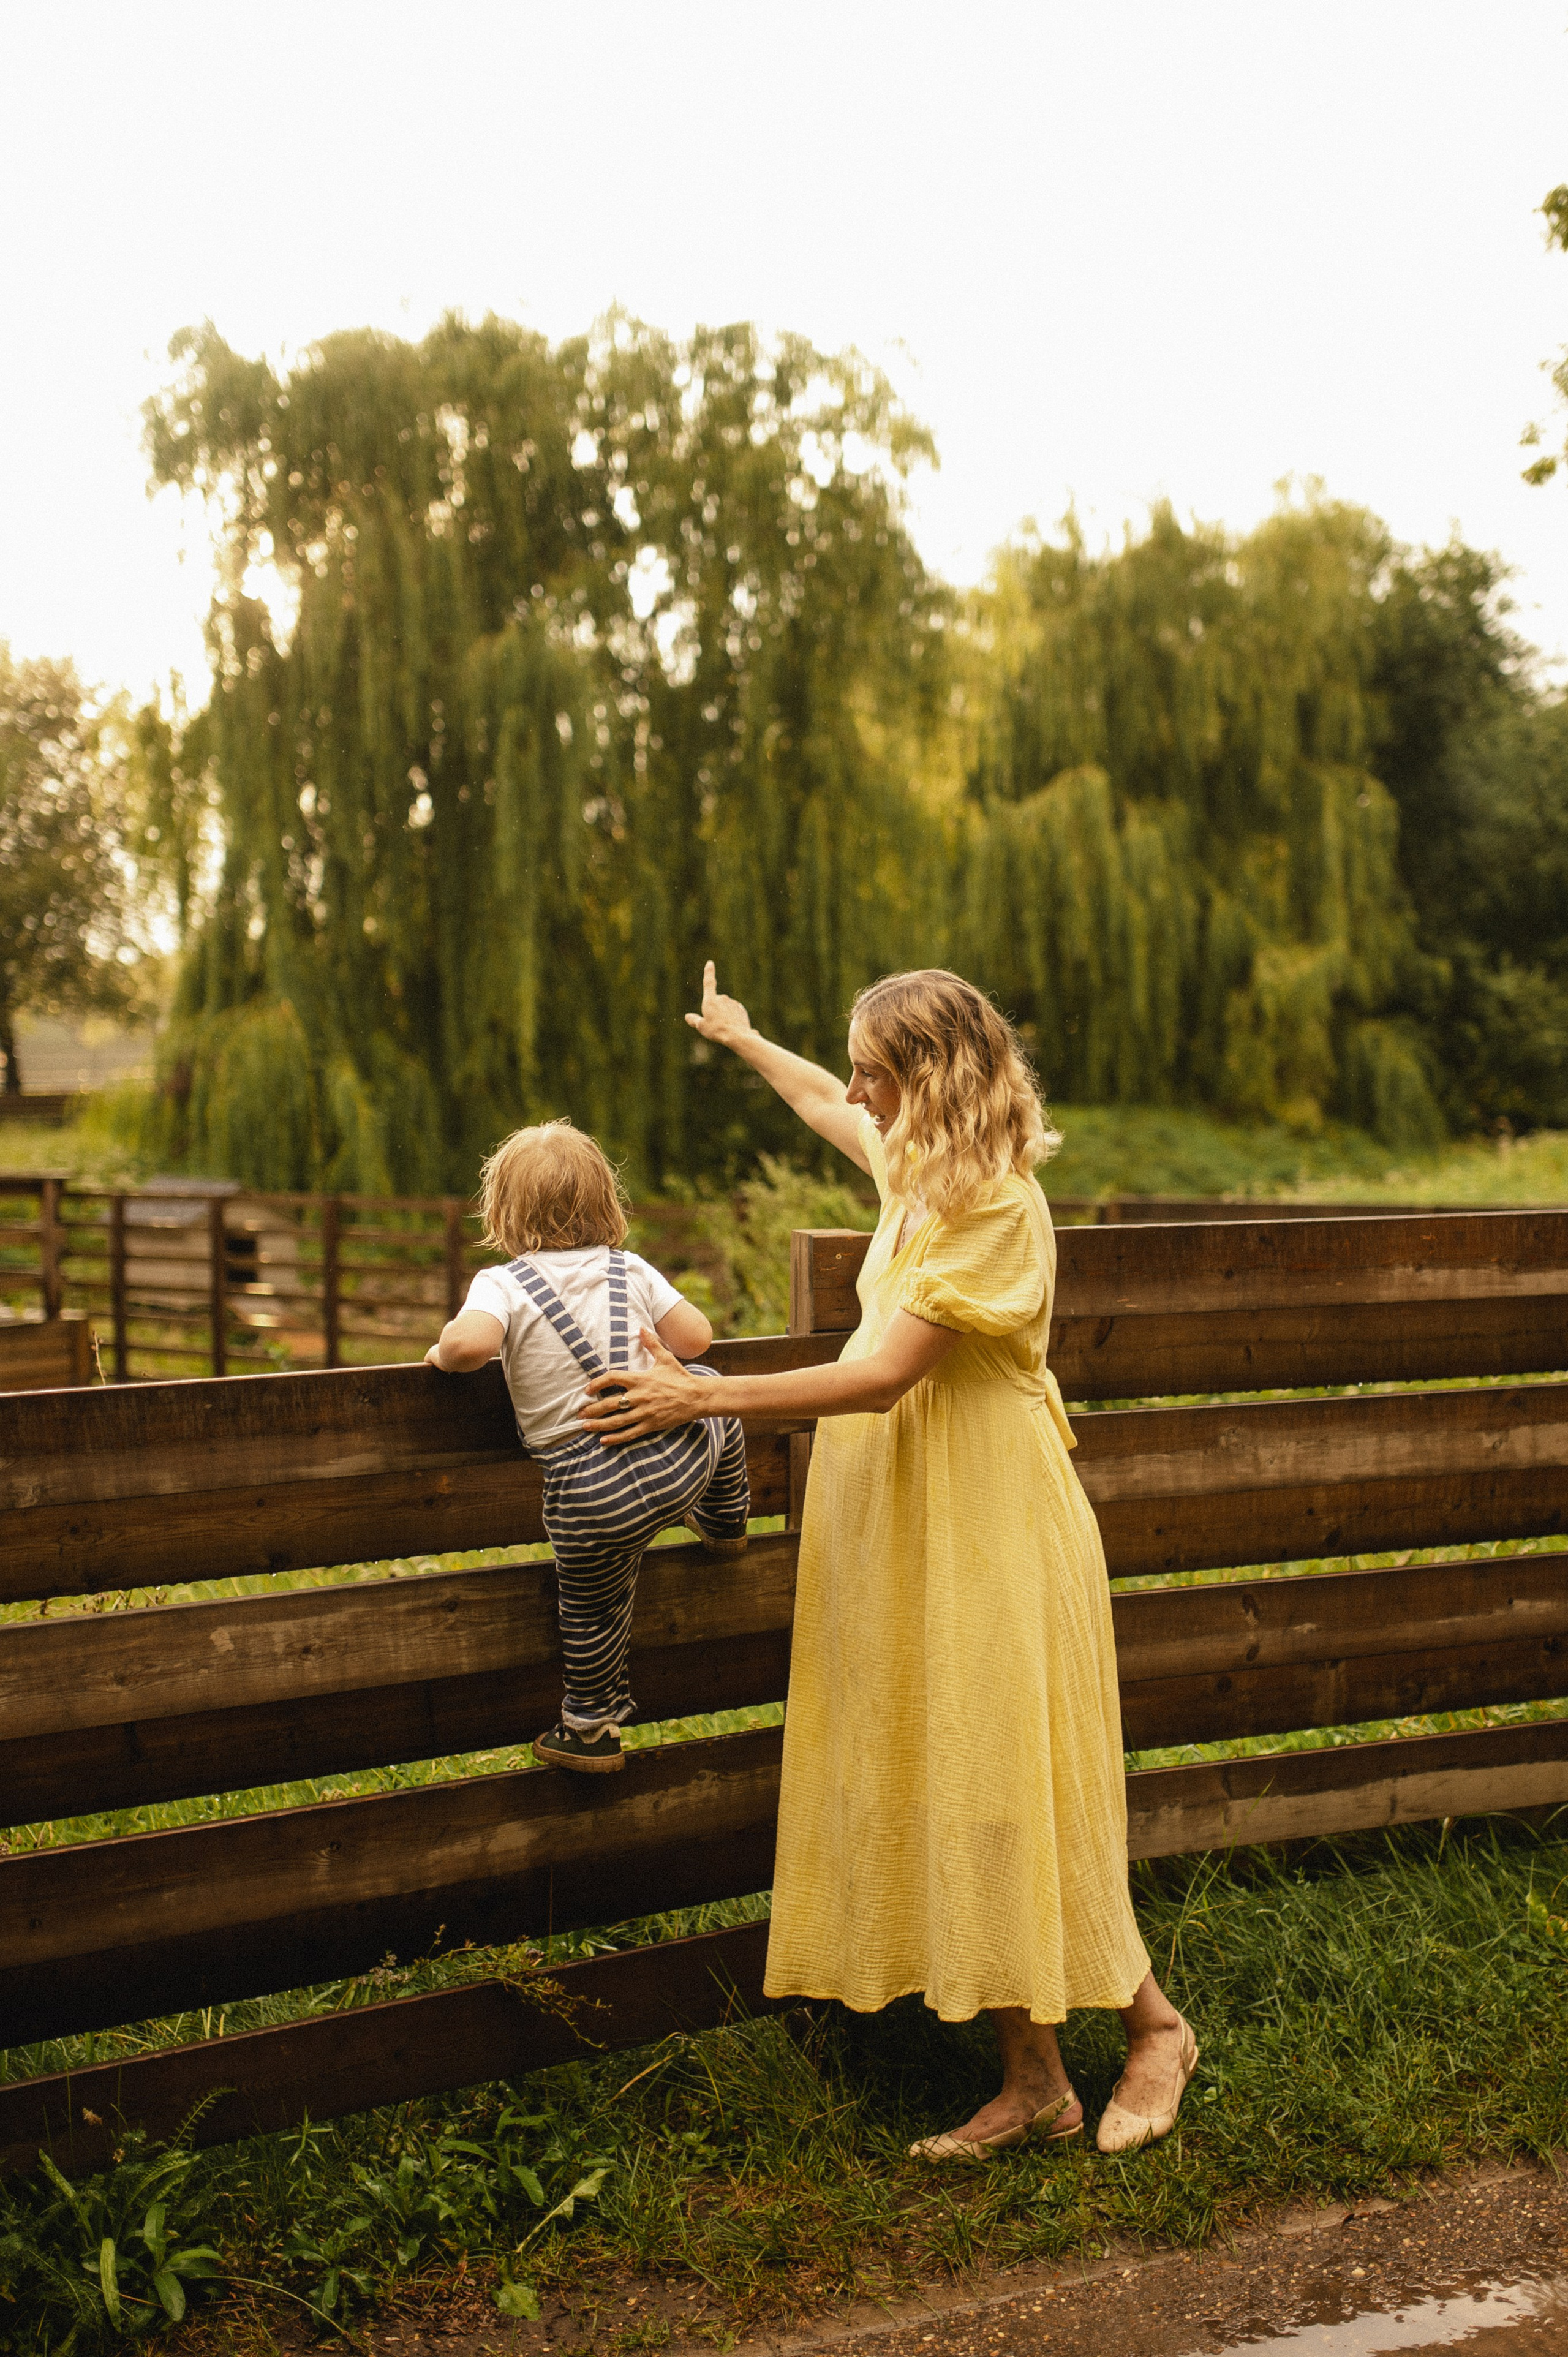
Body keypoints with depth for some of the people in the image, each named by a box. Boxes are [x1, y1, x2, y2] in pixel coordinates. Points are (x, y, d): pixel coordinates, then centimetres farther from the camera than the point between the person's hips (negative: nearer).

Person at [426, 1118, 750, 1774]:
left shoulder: (502, 1284, -4)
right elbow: (696, 1337, 7)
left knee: (592, 1607, 17)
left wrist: (443, 1353, 0)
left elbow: (471, 1343, -23)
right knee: (709, 1391, 35)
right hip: (676, 1454, 3)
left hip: (591, 1488, -3)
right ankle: (725, 1523, 56)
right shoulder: (631, 1271, 7)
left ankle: (591, 1731, 33)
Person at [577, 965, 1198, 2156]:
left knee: (1004, 1792, -3)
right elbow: (830, 1106, 32)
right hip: (904, 1520, 9)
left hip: (987, 1523, -9)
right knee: (945, 1797, 7)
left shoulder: (999, 1209, -19)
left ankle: (1154, 2025, 18)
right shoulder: (920, 1170, 8)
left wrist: (700, 1397, -21)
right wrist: (746, 1041, 47)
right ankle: (1034, 2083, 15)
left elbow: (880, 1377, -23)